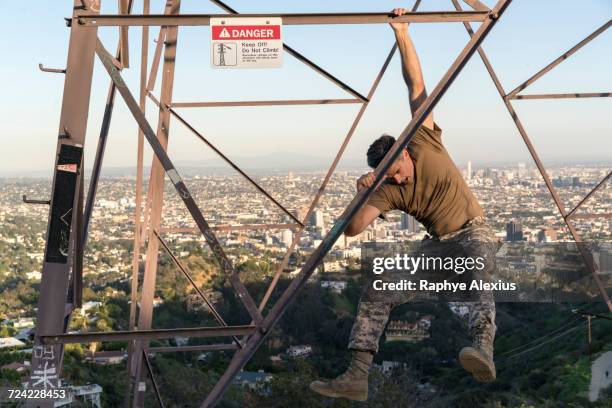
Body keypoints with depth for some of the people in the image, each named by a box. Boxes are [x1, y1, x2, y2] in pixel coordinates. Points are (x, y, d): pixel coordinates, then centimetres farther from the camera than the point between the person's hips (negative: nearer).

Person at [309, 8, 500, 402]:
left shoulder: (425, 143, -10)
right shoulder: (388, 191, -7)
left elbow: (416, 84, -12)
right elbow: (353, 229, -18)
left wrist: (402, 34, -17)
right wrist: (362, 193, -33)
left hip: (473, 231, -3)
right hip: (437, 243, 3)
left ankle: (483, 348, -61)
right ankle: (357, 376, -16)